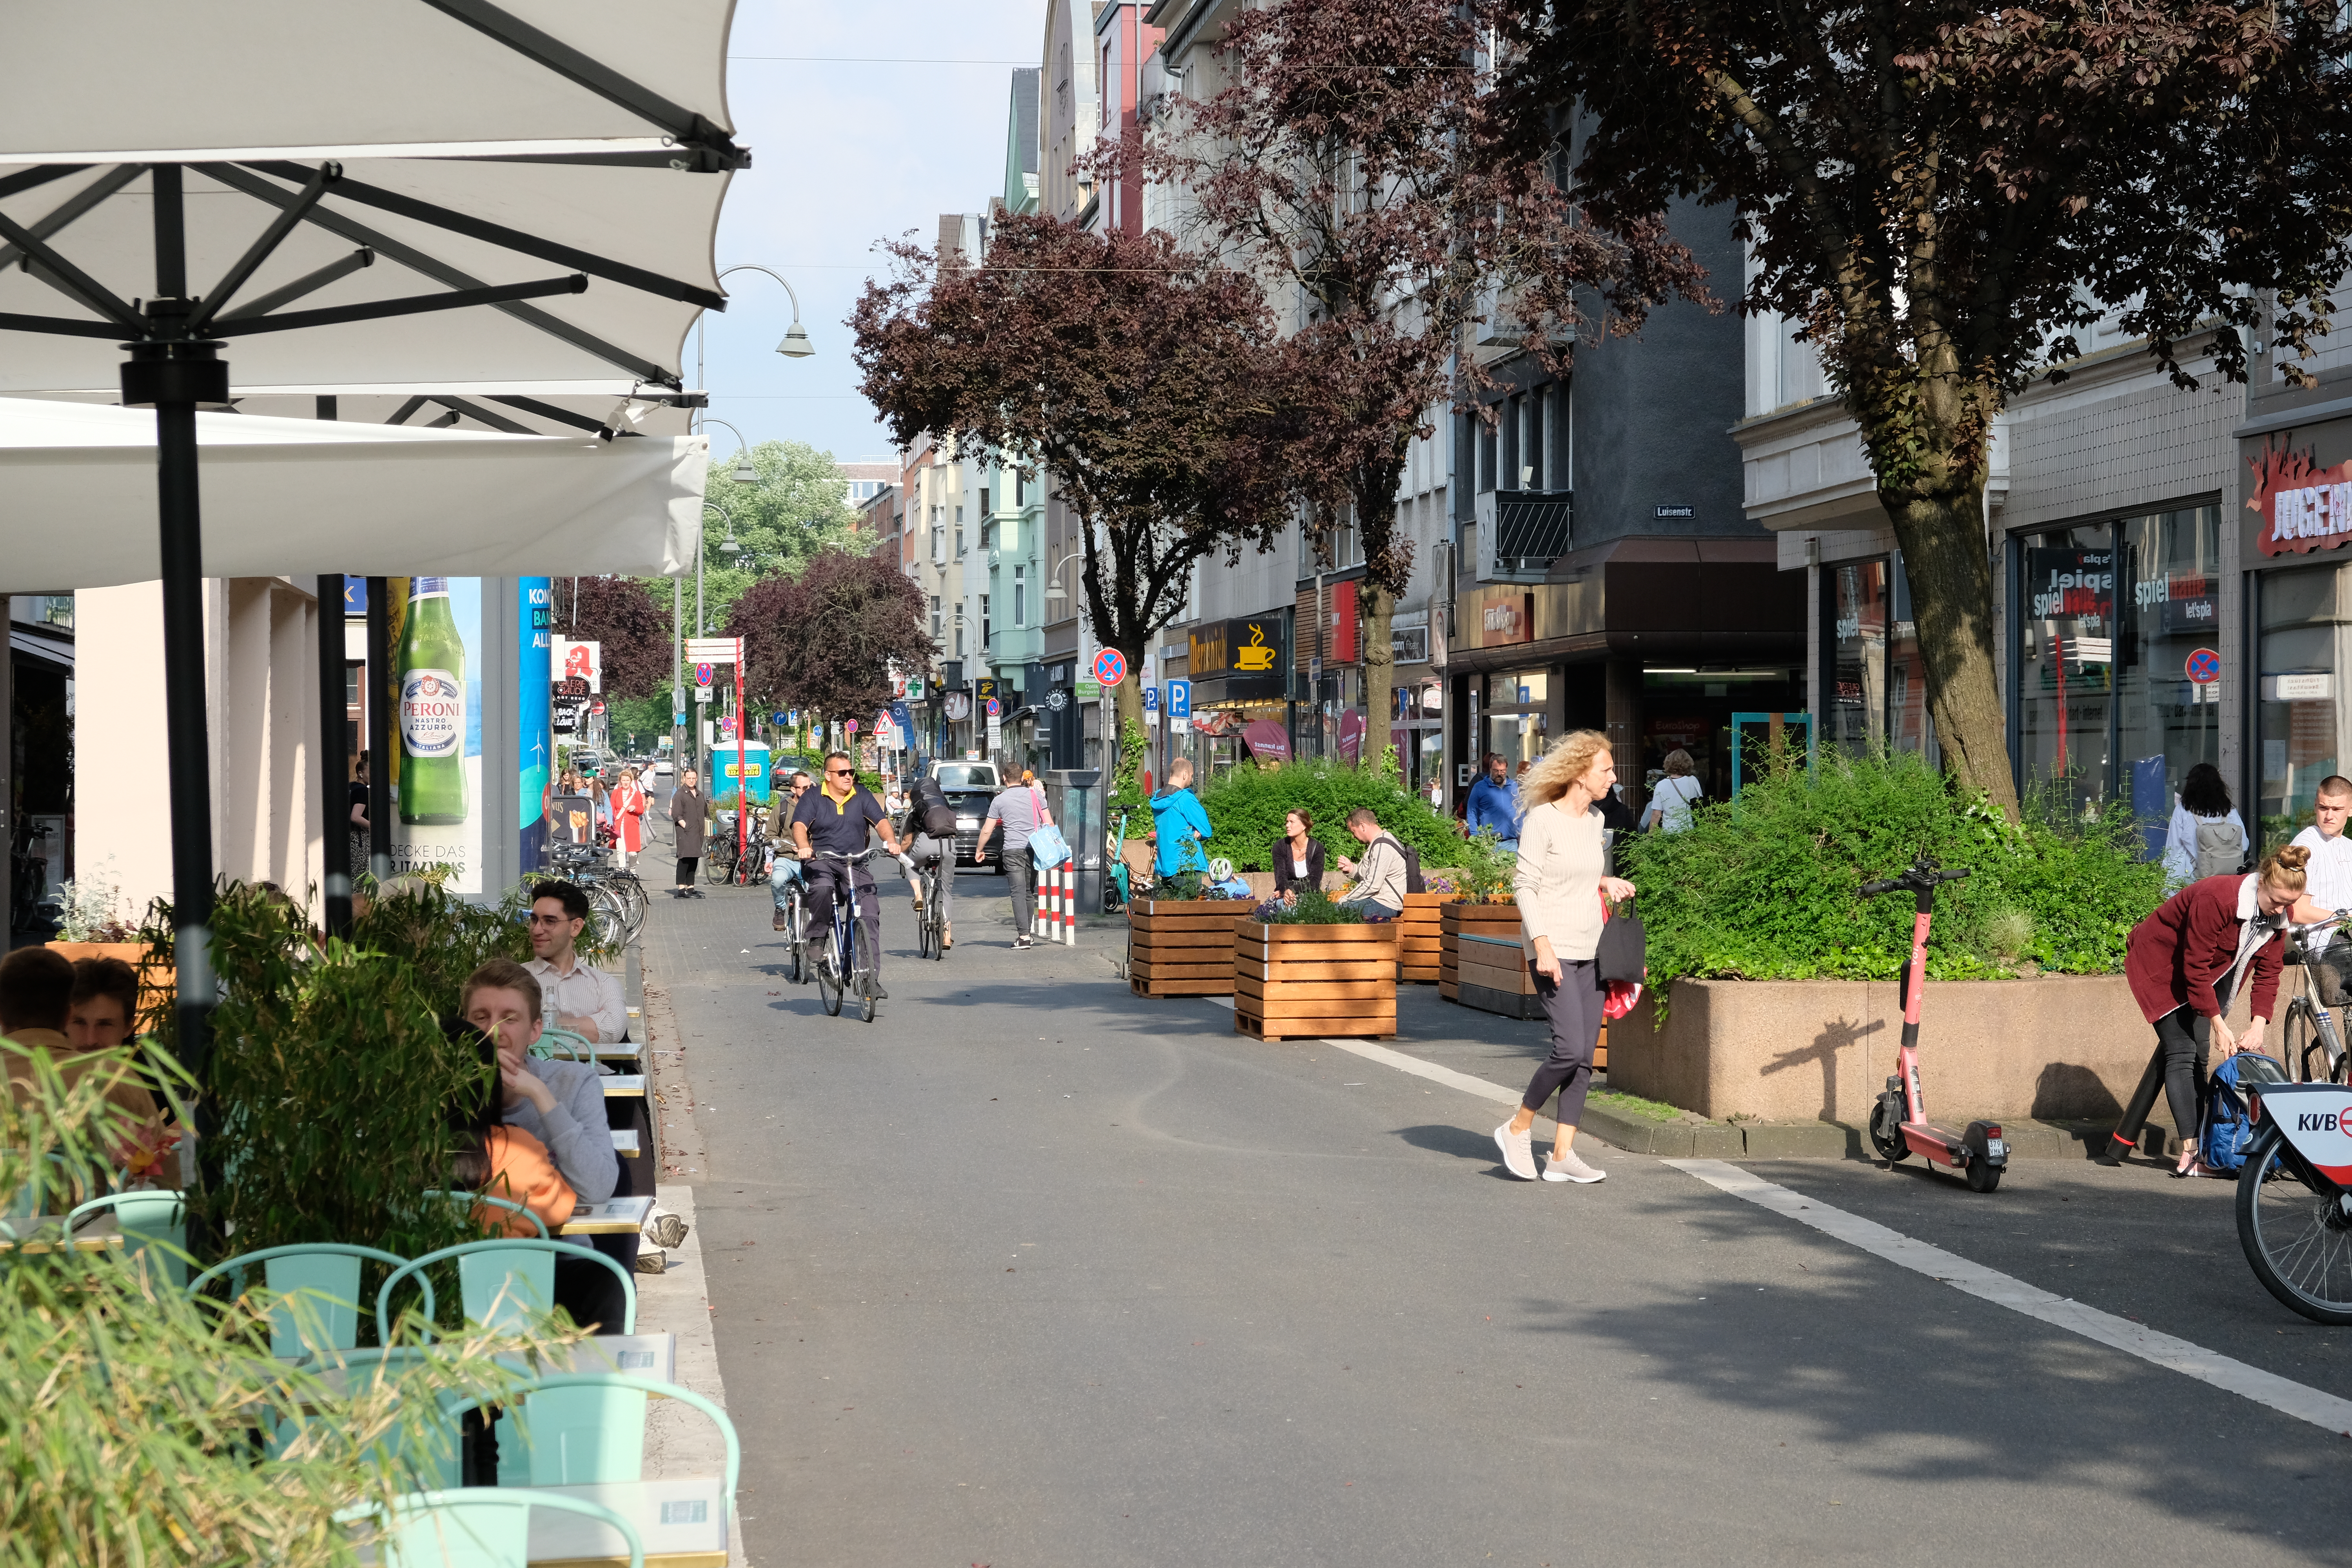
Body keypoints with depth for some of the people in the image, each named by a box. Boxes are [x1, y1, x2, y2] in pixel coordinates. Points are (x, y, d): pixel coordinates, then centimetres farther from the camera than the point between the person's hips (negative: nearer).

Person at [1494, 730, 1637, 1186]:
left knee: (1585, 1058, 3)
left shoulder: (1595, 820, 12)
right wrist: (1543, 947, -19)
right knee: (1570, 1048, -16)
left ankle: (1562, 1154, 7)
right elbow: (1525, 885, -12)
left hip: (1590, 951, 7)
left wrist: (1607, 883, 7)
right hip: (1553, 950, -7)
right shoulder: (1542, 819, -9)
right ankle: (1518, 1129, 3)